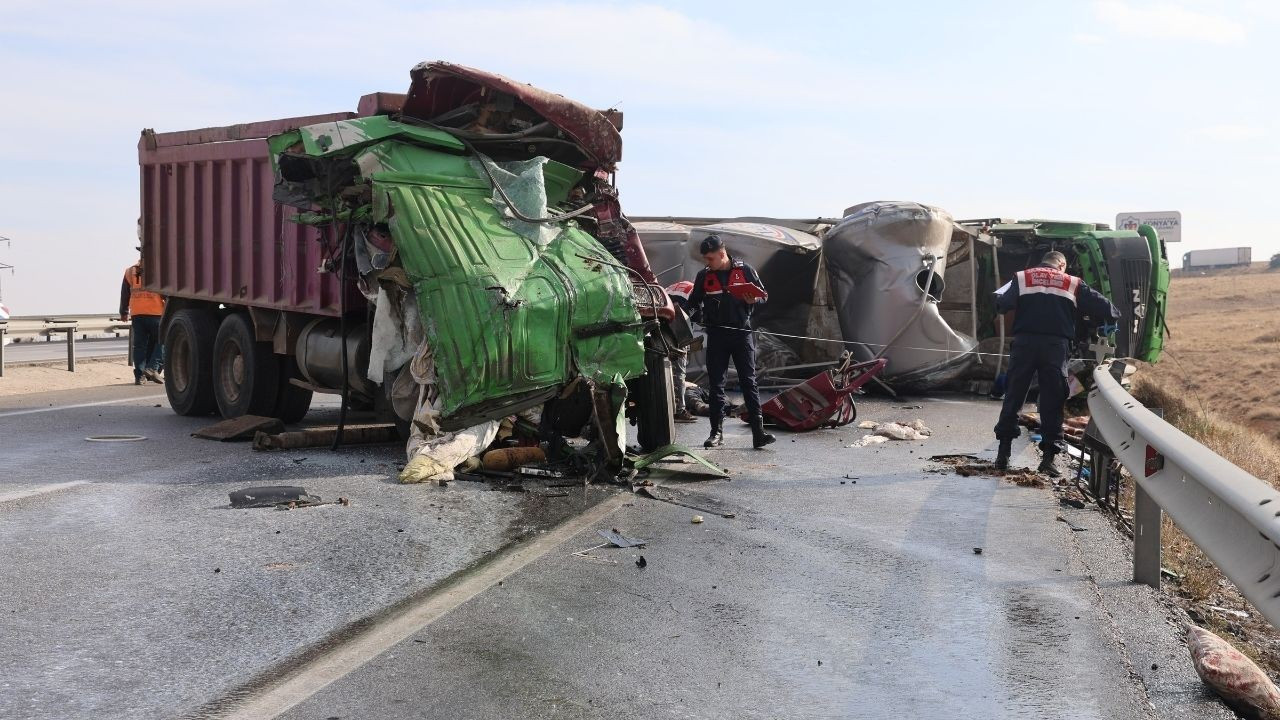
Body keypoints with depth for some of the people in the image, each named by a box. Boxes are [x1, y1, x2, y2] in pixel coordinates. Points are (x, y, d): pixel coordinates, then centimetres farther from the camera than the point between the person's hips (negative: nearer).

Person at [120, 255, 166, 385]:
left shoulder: (130, 271, 13)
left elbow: (125, 294, 20)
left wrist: (124, 313, 30)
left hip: (136, 314, 5)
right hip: (156, 313, -4)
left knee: (139, 345, 8)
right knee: (161, 342, 6)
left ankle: (139, 375, 6)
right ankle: (153, 368, -9)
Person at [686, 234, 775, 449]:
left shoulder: (745, 270, 0)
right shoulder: (704, 276, 6)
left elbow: (763, 295, 7)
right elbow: (694, 302, 19)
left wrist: (754, 300, -13)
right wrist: (699, 313, 0)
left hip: (742, 333, -2)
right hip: (716, 336, 2)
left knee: (749, 382, -4)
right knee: (716, 384, 4)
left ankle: (758, 432, -6)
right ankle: (716, 431, 11)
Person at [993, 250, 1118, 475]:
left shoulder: (1021, 278, 10)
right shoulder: (1073, 284, 13)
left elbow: (1002, 304, -6)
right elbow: (1103, 307, 11)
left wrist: (1000, 301, 16)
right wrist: (1113, 316, 31)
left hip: (1024, 342, 0)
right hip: (1056, 345, 0)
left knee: (1013, 396, 9)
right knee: (1052, 402, 5)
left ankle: (1004, 452, 10)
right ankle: (1048, 457, 4)